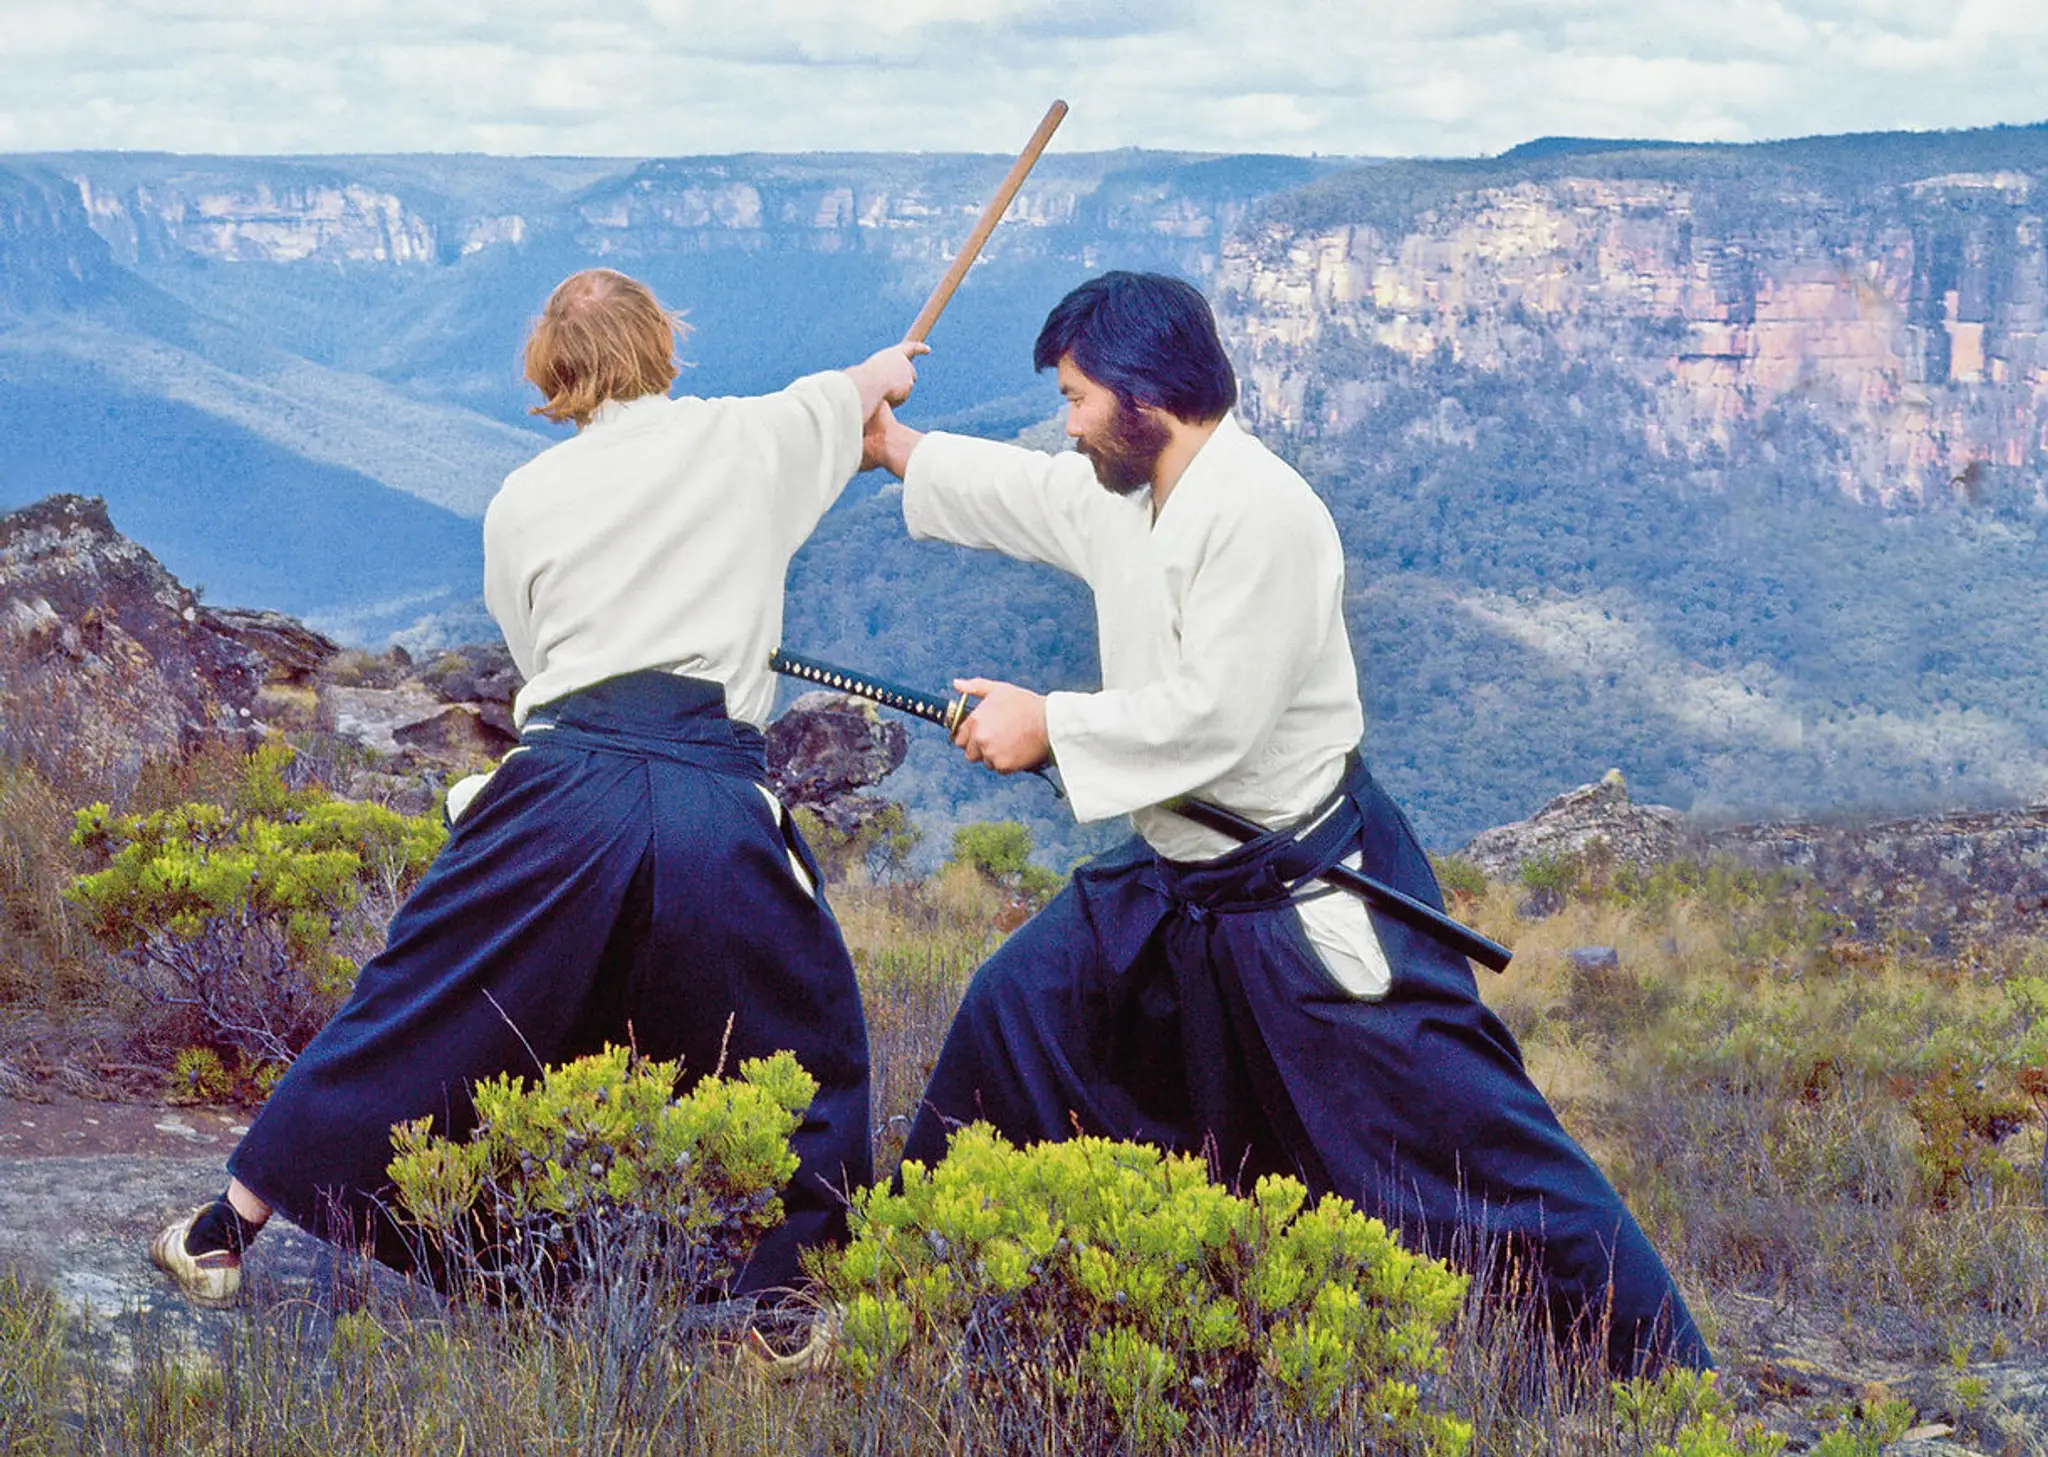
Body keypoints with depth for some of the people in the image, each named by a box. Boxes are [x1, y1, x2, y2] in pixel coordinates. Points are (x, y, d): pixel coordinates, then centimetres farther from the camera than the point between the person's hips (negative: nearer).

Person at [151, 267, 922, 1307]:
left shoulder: (522, 500, 10)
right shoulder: (747, 440, 10)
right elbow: (861, 389, 32)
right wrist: (884, 370, 56)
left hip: (562, 792, 1)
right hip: (718, 802, -1)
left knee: (416, 1014, 13)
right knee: (807, 1055, 17)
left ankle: (226, 1233, 22)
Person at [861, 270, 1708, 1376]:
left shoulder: (1259, 510, -23)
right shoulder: (1123, 496, 6)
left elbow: (1216, 713, -26)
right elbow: (1030, 492, 28)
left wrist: (1046, 726, -17)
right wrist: (902, 448, 33)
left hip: (1308, 899, -9)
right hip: (1175, 883, 9)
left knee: (1466, 1138, -9)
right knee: (1013, 1013, 13)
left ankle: (1659, 1370, -3)